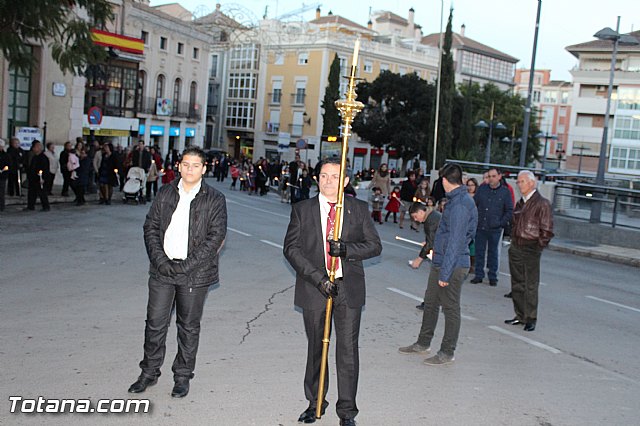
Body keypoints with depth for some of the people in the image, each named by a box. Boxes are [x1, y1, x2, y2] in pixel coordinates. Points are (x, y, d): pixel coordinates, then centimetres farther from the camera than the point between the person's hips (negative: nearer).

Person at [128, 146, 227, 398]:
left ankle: (182, 376, 25)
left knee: (189, 326, 9)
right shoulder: (165, 193, 7)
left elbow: (216, 237, -9)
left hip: (194, 274, -2)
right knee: (155, 323, 8)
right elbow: (151, 227, 6)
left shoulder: (214, 200, -3)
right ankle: (149, 372, 26)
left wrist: (186, 265, -15)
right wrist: (160, 260, -9)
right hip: (162, 270, 3)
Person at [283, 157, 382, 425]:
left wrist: (347, 249, -18)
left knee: (348, 350, 1)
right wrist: (318, 277, -15)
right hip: (314, 288, 0)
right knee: (316, 348, 13)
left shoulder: (359, 209, 4)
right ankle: (315, 403, 29)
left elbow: (375, 245, 2)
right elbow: (291, 247, -4)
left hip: (349, 288, 0)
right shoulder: (302, 209, 2)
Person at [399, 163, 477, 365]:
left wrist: (445, 273, -22)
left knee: (450, 308, 3)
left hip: (452, 265, -10)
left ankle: (447, 353, 15)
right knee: (430, 302, 18)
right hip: (440, 262, 10)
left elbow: (455, 242, -23)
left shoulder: (459, 205, -21)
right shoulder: (458, 200, 10)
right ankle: (423, 343, 32)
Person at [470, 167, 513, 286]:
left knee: (493, 253, 7)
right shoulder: (482, 188, 5)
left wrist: (502, 223, -7)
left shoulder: (505, 191, -1)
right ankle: (479, 275, 16)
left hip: (495, 229, -2)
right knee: (479, 252, 6)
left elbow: (509, 210, 2)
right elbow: (473, 204, 10)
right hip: (480, 227, 2)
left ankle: (493, 277, 16)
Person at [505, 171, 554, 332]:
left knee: (531, 285, -2)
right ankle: (520, 316, 21)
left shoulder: (542, 203, -8)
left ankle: (531, 319, 7)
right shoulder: (520, 203, 14)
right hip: (515, 248, 7)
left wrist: (538, 247, -10)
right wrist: (513, 241, 13)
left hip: (531, 249, -7)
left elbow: (547, 230, -9)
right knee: (517, 283, 11)